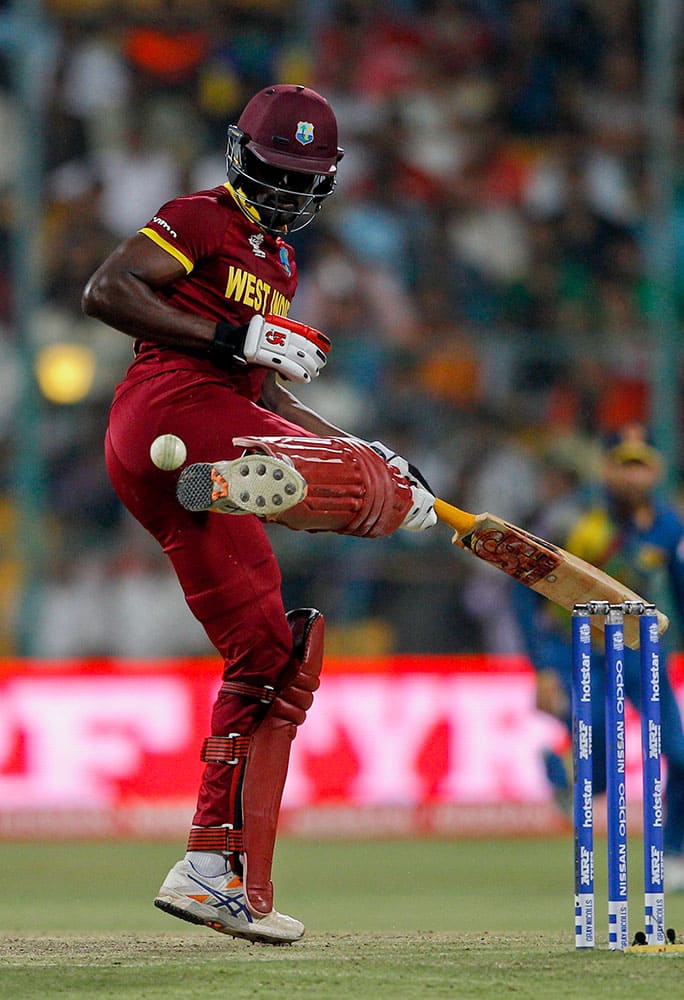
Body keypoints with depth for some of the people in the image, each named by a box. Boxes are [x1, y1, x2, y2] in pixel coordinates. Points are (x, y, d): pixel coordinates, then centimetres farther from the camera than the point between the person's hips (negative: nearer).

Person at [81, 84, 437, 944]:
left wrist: (362, 455, 24)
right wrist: (231, 339, -15)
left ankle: (214, 872, 9)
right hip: (168, 407, -9)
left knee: (271, 663, 8)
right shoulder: (201, 221, 4)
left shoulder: (278, 261, 31)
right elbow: (104, 292, -11)